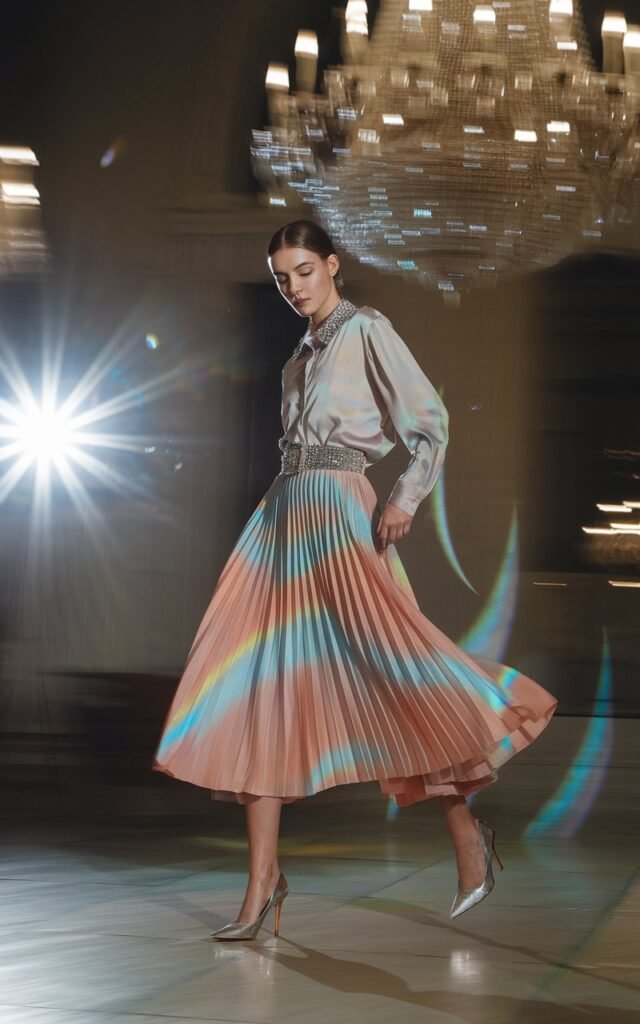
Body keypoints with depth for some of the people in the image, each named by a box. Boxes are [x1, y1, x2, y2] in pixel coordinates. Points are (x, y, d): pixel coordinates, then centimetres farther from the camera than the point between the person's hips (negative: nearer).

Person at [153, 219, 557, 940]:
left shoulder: (366, 332, 2)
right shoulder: (299, 358, 23)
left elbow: (430, 421, -6)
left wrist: (405, 500, -17)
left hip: (339, 510, -7)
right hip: (282, 514, 7)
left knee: (385, 663, -14)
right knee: (262, 687, -2)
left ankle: (465, 832, 3)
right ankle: (262, 882, -3)